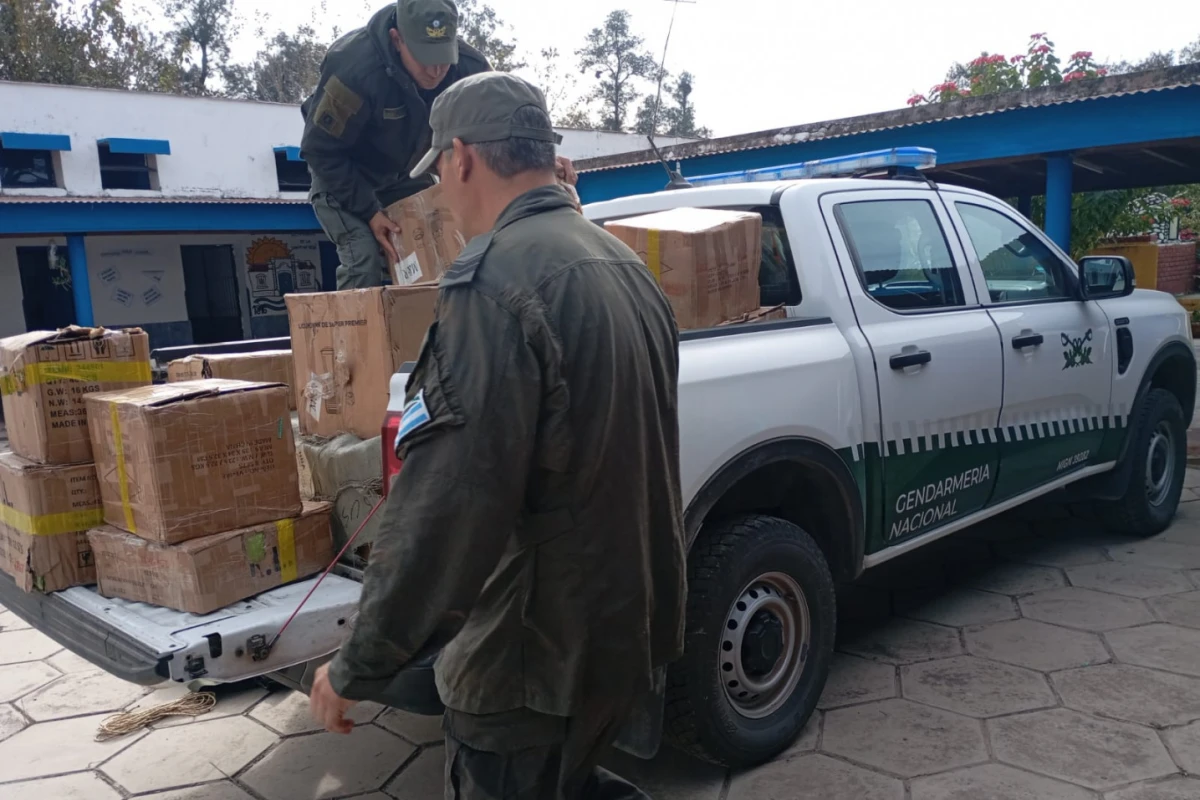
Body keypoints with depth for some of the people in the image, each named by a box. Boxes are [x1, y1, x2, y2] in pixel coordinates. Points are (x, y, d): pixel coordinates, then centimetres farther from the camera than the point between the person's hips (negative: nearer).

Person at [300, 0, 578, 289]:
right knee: (364, 262, -21)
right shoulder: (354, 67, -36)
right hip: (344, 178, -4)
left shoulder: (468, 65, -23)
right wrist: (368, 211, -29)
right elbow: (321, 150, -26)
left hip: (405, 176, 5)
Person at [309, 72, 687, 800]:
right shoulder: (622, 263, 7)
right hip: (631, 626, 8)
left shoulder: (496, 279, -22)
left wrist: (358, 668, -15)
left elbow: (447, 505, -26)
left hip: (539, 658, -8)